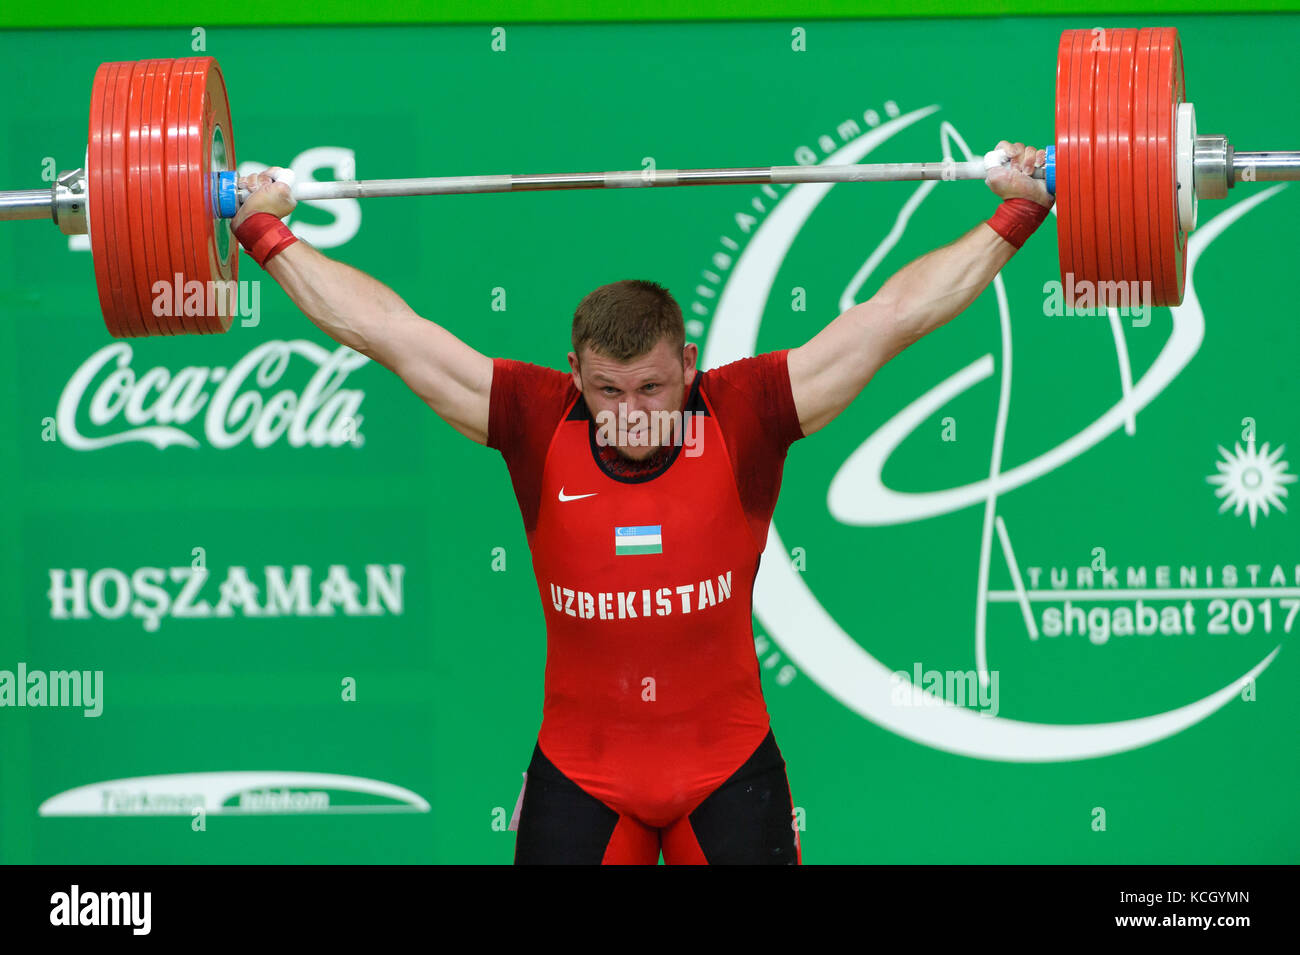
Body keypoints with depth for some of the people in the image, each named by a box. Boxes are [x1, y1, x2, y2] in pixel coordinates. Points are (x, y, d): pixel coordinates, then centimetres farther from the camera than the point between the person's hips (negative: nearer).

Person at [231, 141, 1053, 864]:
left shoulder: (742, 418, -8)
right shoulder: (538, 426, -6)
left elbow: (895, 314, -5)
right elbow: (385, 329, 0)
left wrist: (1017, 214, -4)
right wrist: (268, 233, 3)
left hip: (727, 764, -1)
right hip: (579, 773, 1)